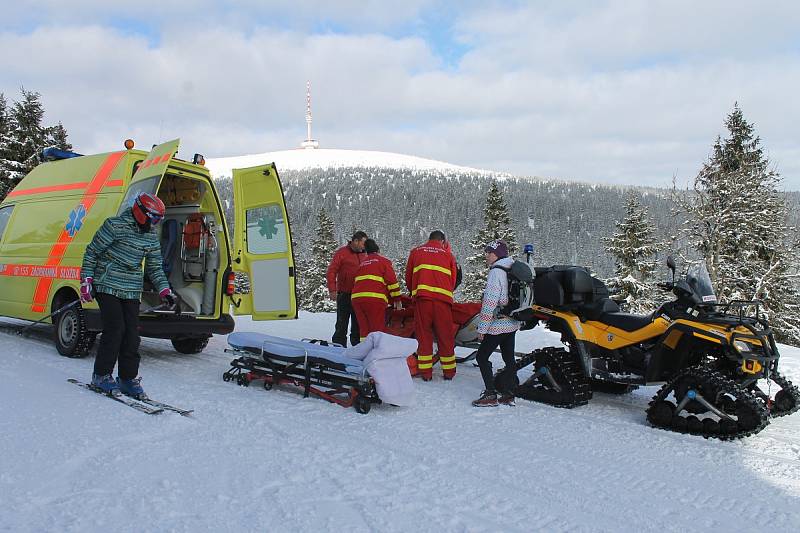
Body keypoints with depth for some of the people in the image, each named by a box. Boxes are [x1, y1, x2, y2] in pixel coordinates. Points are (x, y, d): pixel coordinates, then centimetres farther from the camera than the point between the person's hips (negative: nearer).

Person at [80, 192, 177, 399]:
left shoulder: (152, 237, 9)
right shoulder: (115, 226, -9)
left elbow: (155, 267, 15)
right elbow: (91, 252, -3)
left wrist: (164, 290, 2)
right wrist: (86, 281, -7)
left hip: (132, 292, 6)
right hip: (108, 286, -6)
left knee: (132, 334, 1)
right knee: (115, 329, -11)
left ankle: (128, 378, 12)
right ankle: (101, 375, 5)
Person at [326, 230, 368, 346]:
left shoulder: (364, 255, 12)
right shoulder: (342, 253, -5)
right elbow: (331, 272, -7)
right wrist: (332, 290, -15)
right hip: (344, 294, -5)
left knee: (358, 324, 9)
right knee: (342, 324, 2)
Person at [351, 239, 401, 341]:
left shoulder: (362, 264, 28)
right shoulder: (383, 261, 10)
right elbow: (392, 281, 2)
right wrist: (396, 298, 9)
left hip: (356, 298, 5)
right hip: (374, 299, -5)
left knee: (364, 329, 10)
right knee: (378, 330, -3)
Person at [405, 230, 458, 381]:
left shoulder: (416, 252, 17)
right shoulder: (448, 254, 16)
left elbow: (408, 277, 21)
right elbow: (453, 280, 19)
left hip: (422, 297, 0)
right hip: (443, 298, 0)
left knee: (423, 334, 6)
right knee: (445, 335, 8)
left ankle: (425, 372, 5)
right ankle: (449, 371, 13)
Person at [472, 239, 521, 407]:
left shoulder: (496, 272, -17)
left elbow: (489, 302, -20)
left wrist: (482, 328, -16)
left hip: (497, 325, -9)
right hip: (512, 323, 9)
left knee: (482, 357, -1)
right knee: (509, 358, 12)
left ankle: (490, 395, -3)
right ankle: (509, 395, 16)